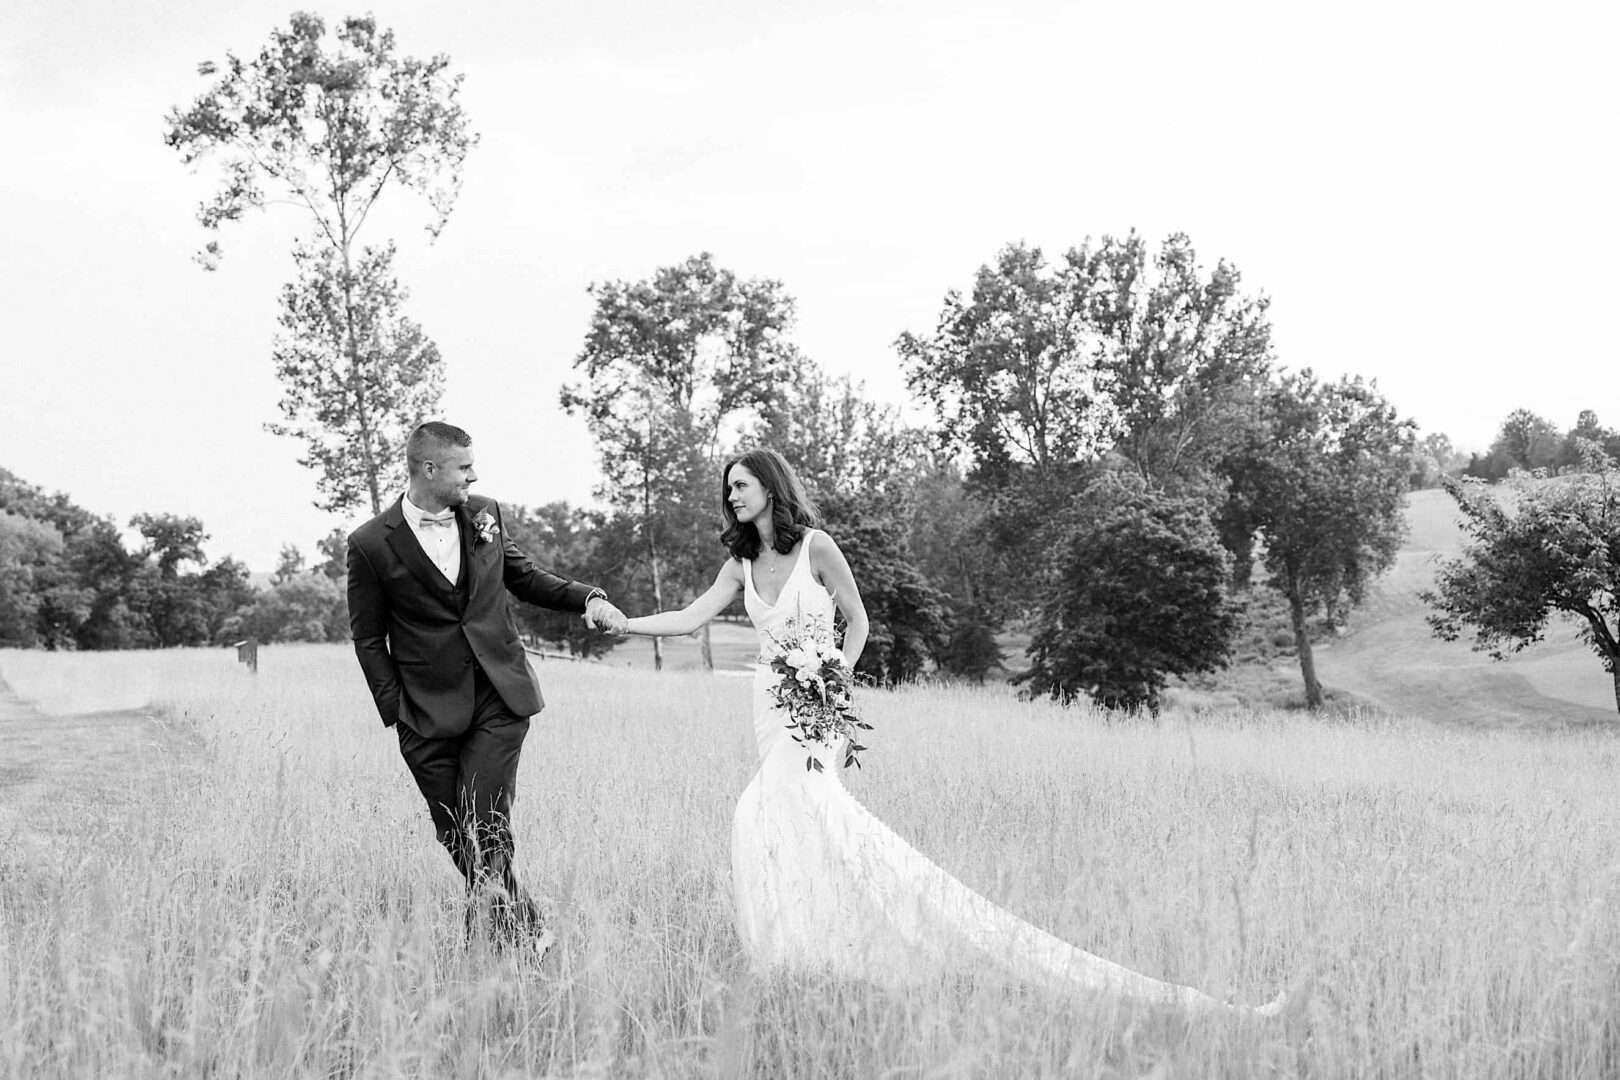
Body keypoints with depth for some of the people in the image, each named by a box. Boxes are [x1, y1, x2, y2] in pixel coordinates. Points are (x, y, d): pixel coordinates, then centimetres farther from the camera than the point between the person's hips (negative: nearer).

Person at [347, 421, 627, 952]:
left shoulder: (485, 514, 5)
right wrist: (396, 712, -3)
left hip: (500, 699, 1)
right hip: (430, 714, -1)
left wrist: (588, 597, 2)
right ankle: (527, 929, 23)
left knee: (486, 827, -10)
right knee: (457, 837, 6)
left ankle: (494, 927, 6)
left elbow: (524, 577, 19)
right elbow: (368, 639, 2)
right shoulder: (371, 545, -5)